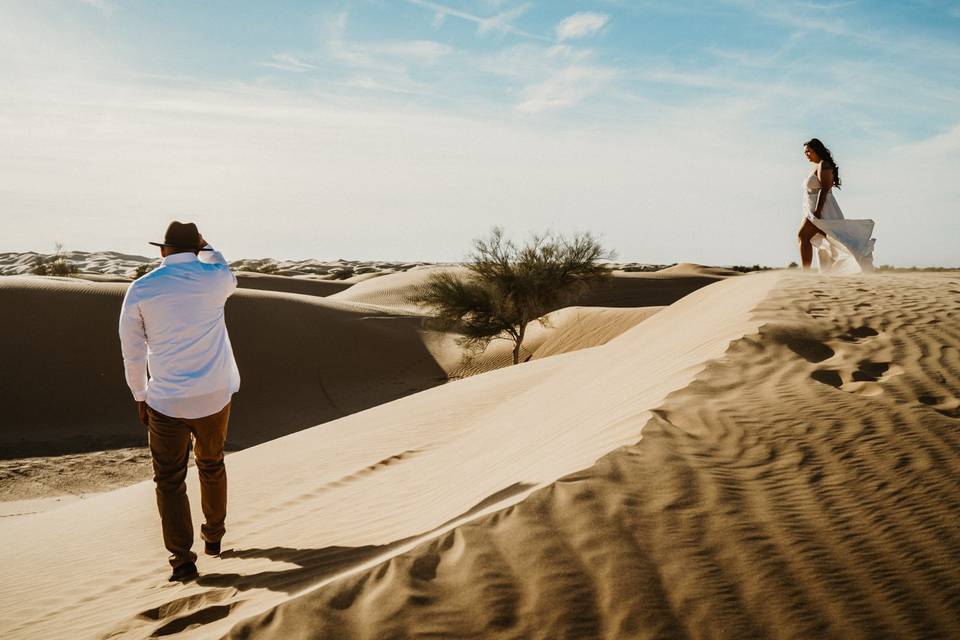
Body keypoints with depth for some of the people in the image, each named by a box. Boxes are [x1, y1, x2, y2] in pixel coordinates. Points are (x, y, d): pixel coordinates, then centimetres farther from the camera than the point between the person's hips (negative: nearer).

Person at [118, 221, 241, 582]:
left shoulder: (140, 290, -7)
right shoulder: (214, 279, -6)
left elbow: (132, 352, 0)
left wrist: (140, 396, 12)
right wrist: (206, 249, 30)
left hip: (165, 403, -2)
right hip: (214, 397, 2)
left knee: (169, 481, 9)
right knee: (212, 466, 24)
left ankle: (182, 559, 4)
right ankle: (213, 536, 38)